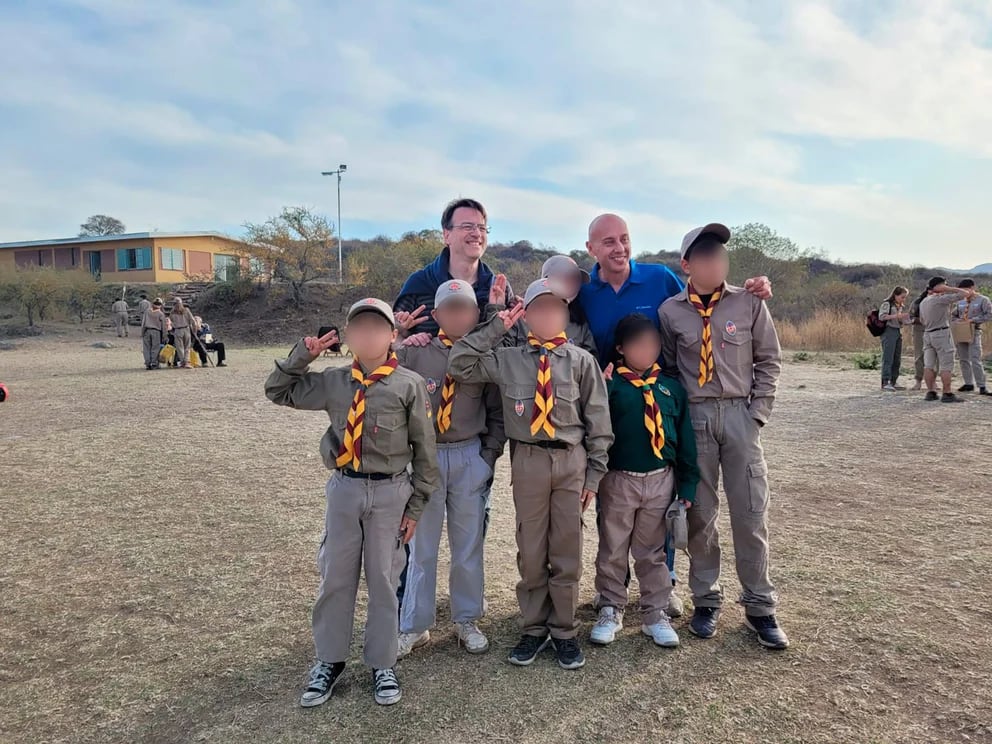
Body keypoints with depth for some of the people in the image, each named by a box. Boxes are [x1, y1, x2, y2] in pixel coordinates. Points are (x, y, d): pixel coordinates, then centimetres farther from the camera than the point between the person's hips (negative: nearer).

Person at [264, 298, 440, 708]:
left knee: (383, 578, 9)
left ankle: (383, 664, 27)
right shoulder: (332, 381, 1)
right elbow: (277, 391, 13)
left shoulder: (410, 385, -9)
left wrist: (416, 506, -3)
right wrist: (302, 354, -1)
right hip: (344, 489, 3)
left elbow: (425, 450, -4)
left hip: (390, 492, -3)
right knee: (335, 576, 12)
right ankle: (329, 661, 30)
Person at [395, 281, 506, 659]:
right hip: (423, 455, -1)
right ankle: (415, 626, 23)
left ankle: (467, 620, 28)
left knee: (469, 544, 11)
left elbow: (497, 412, 6)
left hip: (470, 457, 1)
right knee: (421, 545, 8)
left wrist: (488, 456, 0)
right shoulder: (413, 351, -4)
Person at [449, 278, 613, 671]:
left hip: (572, 461, 0)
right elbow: (458, 365, -1)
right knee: (530, 550, 10)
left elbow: (598, 420, 2)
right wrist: (494, 327, -4)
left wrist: (594, 473, 0)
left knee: (567, 551, 8)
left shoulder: (581, 361, 0)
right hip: (528, 461, 1)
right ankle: (534, 628, 28)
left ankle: (564, 631, 25)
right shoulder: (506, 359, 3)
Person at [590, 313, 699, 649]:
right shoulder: (609, 384, -7)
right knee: (612, 551, 11)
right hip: (618, 480, -2)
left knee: (652, 552, 15)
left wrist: (687, 486, 4)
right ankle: (611, 611, 28)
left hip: (661, 480, 2)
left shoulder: (671, 387, 2)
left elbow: (685, 438, 5)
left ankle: (655, 614, 29)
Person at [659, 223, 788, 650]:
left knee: (751, 513, 4)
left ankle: (759, 606, 20)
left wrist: (758, 413, -1)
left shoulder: (749, 304, -1)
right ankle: (706, 599, 24)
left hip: (739, 414, 0)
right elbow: (668, 367, 8)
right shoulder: (670, 312, -1)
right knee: (699, 512, 7)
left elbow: (769, 361, 5)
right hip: (693, 416, 0)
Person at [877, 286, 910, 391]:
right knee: (888, 358, -11)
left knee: (897, 359, 8)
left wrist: (904, 318, 3)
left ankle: (893, 382, 14)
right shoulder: (887, 304, -4)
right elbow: (882, 316, -19)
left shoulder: (900, 307, 18)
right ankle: (885, 382, -13)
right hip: (889, 331, -8)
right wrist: (897, 316, -24)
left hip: (898, 332, 8)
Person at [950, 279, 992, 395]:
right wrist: (958, 320, 2)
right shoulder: (960, 302, 12)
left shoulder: (983, 300, -2)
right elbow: (953, 315, 24)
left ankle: (982, 386, -8)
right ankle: (969, 384, 15)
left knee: (975, 360, -11)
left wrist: (973, 320, -16)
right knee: (964, 359, 7)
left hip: (974, 332, -5)